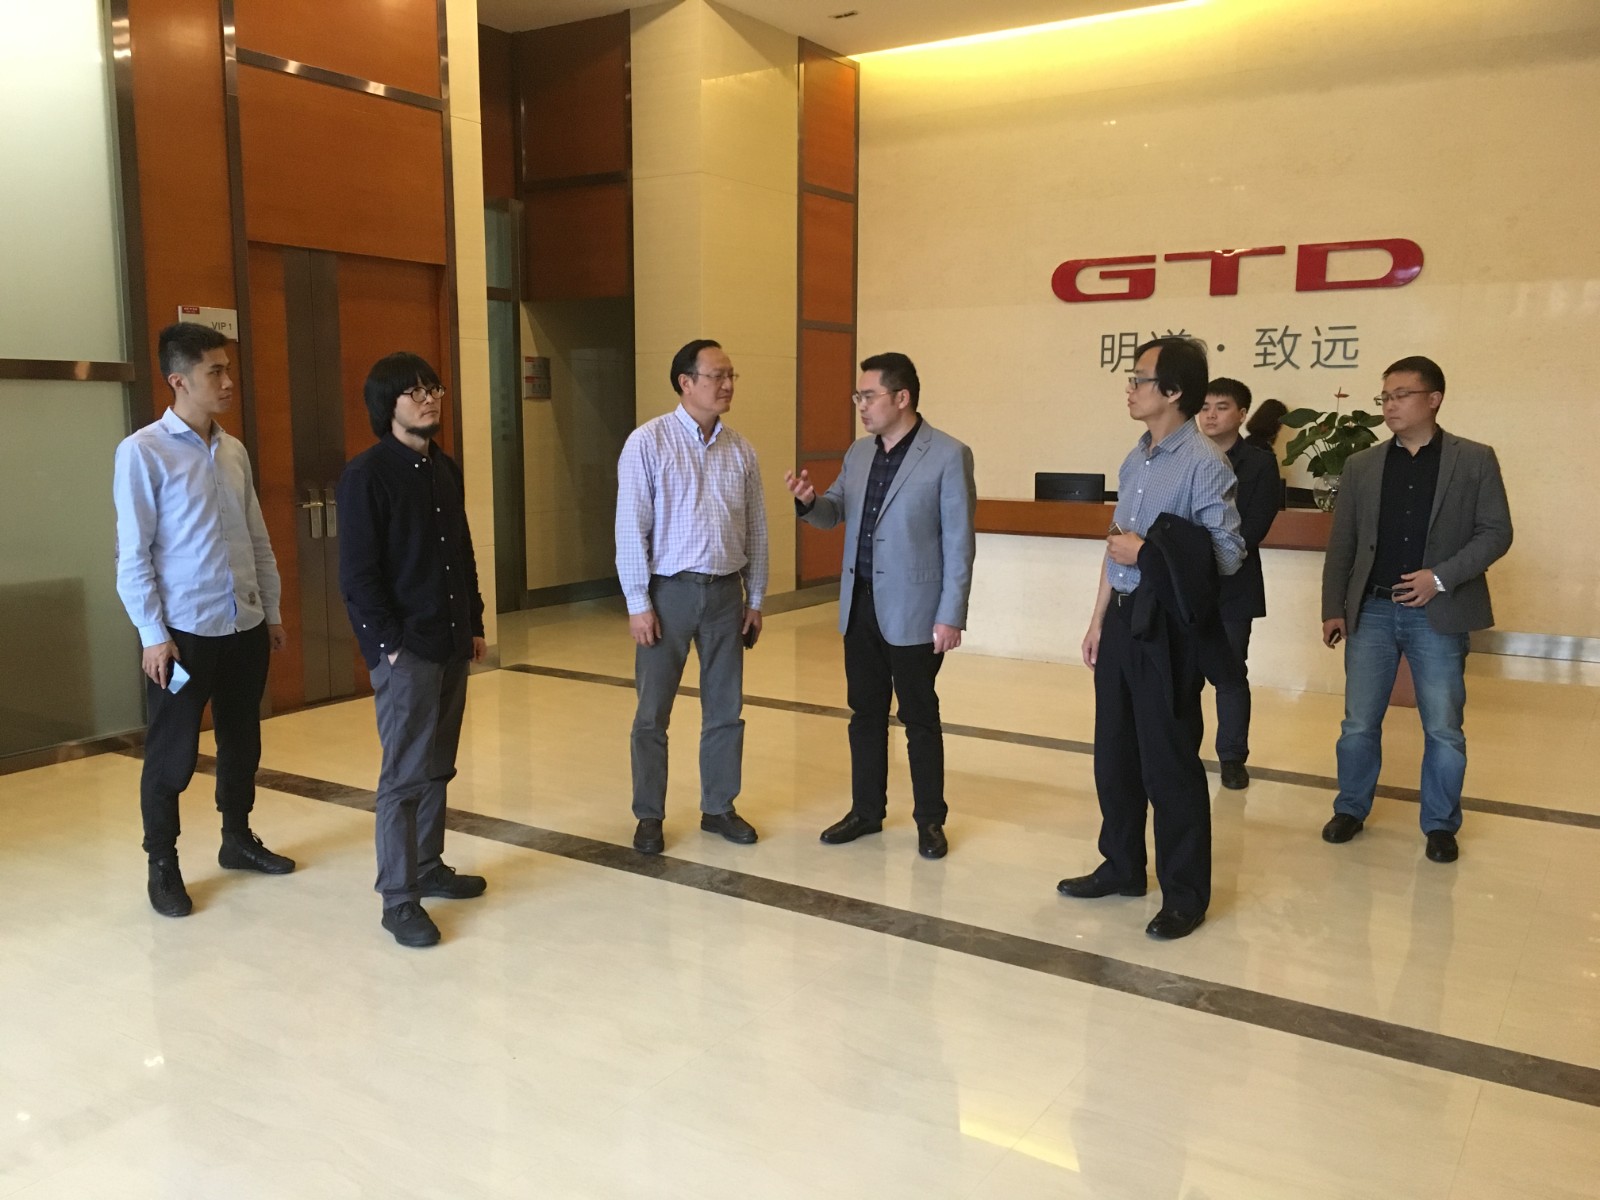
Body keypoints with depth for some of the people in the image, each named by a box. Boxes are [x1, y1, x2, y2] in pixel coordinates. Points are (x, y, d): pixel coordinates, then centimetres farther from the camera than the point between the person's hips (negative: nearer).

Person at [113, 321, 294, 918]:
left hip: (245, 627, 6)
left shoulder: (234, 450, 7)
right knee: (172, 754, 5)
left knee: (241, 741, 17)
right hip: (183, 632, -6)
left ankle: (237, 838, 34)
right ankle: (162, 864, 20)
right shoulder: (142, 451, -10)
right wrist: (153, 634, -13)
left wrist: (272, 612, 13)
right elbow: (132, 554, -11)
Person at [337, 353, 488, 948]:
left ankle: (429, 867, 29)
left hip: (451, 643, 7)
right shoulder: (366, 474, -11)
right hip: (404, 648, -7)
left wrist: (474, 624, 15)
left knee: (438, 767, 15)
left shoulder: (444, 469, 11)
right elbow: (357, 572, -13)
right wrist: (389, 644, -15)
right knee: (405, 774, -2)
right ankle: (398, 898, 8)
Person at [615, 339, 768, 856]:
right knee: (653, 713, 6)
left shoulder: (740, 449, 5)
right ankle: (649, 816, 21)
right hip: (668, 590, -4)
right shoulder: (648, 442, -8)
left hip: (725, 591, 4)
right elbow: (630, 528, -9)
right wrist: (638, 603, -11)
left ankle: (718, 808, 28)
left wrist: (755, 598, 9)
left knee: (725, 709, 12)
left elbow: (756, 529, 9)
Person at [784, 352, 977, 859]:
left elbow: (959, 541, -12)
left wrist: (951, 615, -14)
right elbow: (835, 513, 16)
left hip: (913, 610, -6)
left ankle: (930, 820, 20)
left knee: (920, 719, 6)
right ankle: (866, 810, 28)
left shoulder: (948, 455, -11)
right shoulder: (858, 452, 8)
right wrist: (809, 500, -7)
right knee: (865, 714, 14)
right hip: (860, 605, 6)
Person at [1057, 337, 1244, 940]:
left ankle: (1184, 894, 16)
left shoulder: (1204, 464, -13)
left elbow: (1228, 554, -16)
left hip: (1166, 623, -8)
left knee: (1168, 760, 1)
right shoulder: (1135, 461, 11)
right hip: (1121, 617, 8)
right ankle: (1121, 867, 34)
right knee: (1114, 752, 17)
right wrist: (1098, 620, 14)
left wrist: (1148, 552, -14)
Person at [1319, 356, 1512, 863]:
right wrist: (1333, 607, 3)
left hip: (1438, 613, -2)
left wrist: (1442, 577, -15)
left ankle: (1441, 824, 21)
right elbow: (1342, 544, 8)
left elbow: (1496, 532, -3)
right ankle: (1350, 809, 24)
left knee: (1444, 729, 6)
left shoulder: (1475, 460, 0)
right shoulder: (1362, 465, 7)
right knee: (1359, 723, 7)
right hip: (1371, 611, 2)